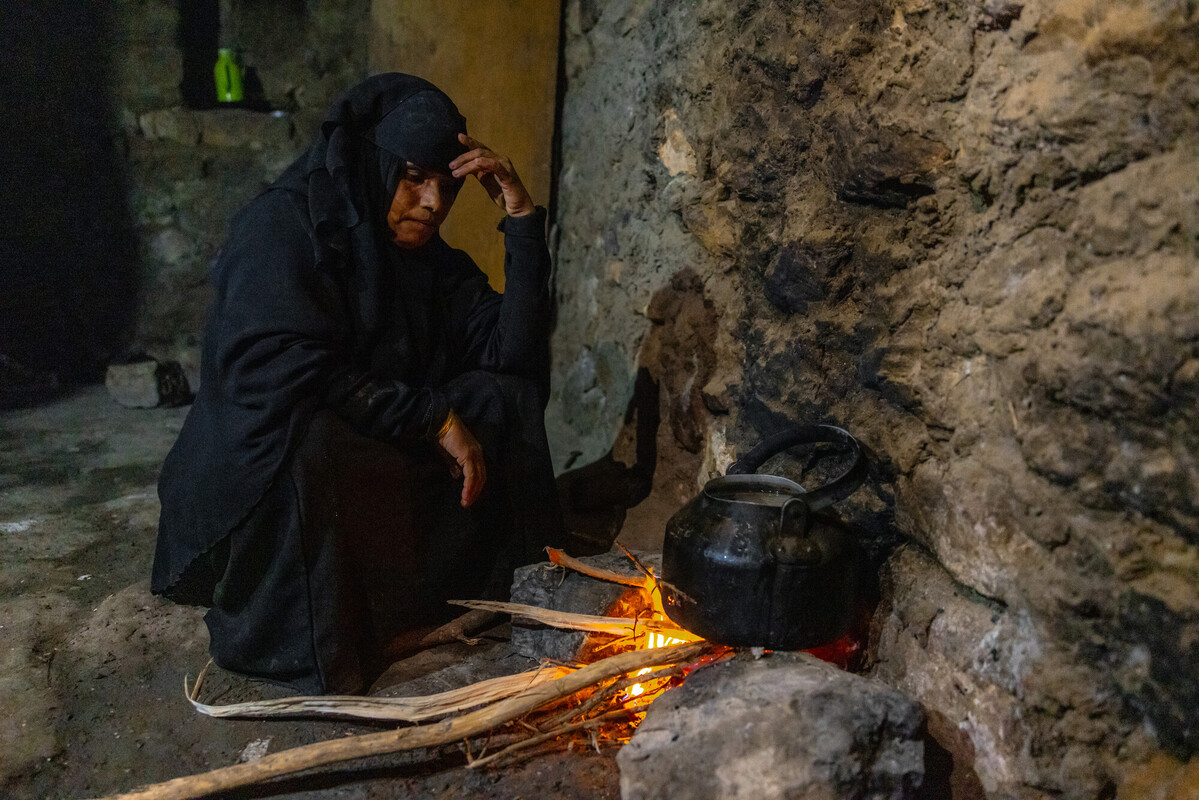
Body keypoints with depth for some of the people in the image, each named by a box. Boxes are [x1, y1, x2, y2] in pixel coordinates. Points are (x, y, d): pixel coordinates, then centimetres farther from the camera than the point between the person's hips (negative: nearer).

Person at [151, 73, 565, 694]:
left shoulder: (431, 261, 5)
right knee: (310, 444, -38)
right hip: (256, 475, -6)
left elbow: (517, 357, -7)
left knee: (499, 402, -10)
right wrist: (432, 417, -26)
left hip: (382, 465, 6)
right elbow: (279, 369, -28)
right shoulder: (281, 225, -13)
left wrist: (523, 221, -13)